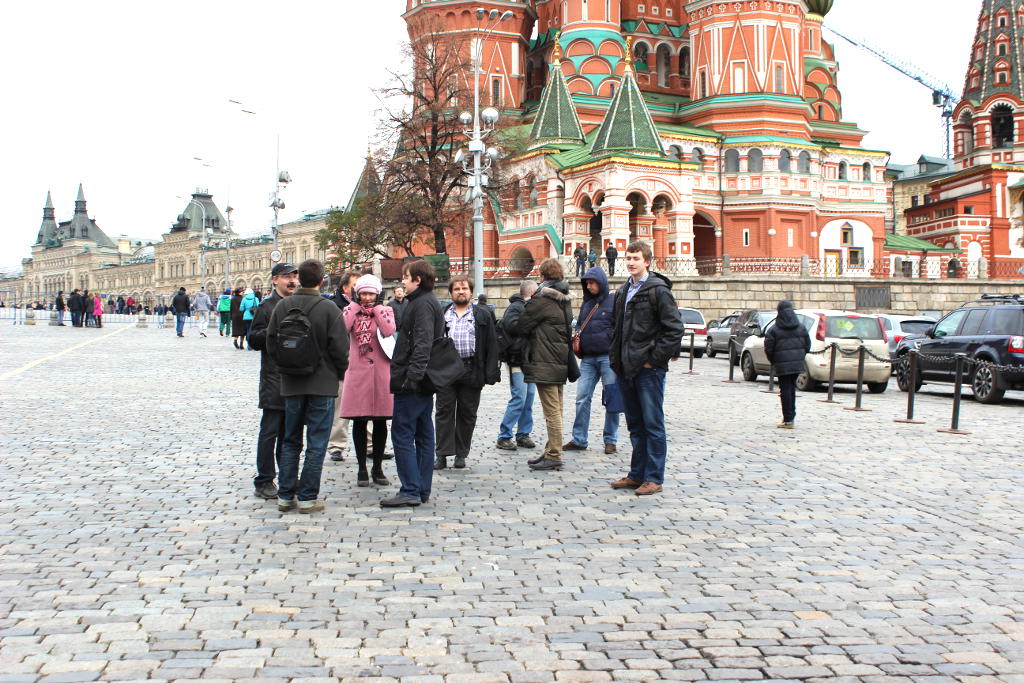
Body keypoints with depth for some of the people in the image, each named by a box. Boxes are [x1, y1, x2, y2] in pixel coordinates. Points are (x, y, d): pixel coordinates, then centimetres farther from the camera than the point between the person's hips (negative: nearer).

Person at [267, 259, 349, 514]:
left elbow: (271, 342, 3)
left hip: (290, 385, 4)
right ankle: (307, 498, 5)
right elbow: (340, 348, -13)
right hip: (322, 384, -4)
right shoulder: (328, 309, -12)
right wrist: (340, 372, 5)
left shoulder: (282, 307, -1)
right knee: (316, 443, 3)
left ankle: (285, 496, 17)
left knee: (291, 441, 15)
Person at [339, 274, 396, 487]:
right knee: (359, 421, 3)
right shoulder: (351, 310, 6)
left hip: (381, 372, 0)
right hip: (357, 372, 0)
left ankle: (377, 468, 17)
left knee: (380, 422, 5)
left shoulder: (386, 311, 6)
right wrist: (356, 307, -7)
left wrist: (377, 309, -9)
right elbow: (341, 328, -16)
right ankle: (362, 469, 13)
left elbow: (390, 332, -16)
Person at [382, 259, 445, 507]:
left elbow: (422, 344, -23)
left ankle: (410, 490, -6)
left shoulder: (422, 304, -13)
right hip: (424, 383, 10)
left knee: (402, 436, -7)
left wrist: (412, 376, -27)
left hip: (412, 384, -10)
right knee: (423, 435, 10)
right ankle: (422, 490, 15)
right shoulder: (430, 302, 18)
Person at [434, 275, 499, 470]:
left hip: (471, 371, 0)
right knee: (444, 411, -1)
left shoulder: (483, 315, 8)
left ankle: (461, 454, 15)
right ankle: (442, 454, 3)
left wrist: (491, 373, -4)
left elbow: (491, 344, 4)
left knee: (467, 413, 5)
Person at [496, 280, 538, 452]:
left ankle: (523, 434, 17)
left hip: (529, 359, 9)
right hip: (517, 359, -9)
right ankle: (504, 437, -4)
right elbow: (512, 325, -24)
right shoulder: (515, 307, -9)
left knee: (529, 398, 9)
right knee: (519, 399, -11)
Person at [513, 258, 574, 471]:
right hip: (561, 362, 9)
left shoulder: (542, 299, -13)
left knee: (551, 411, -7)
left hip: (545, 365, -9)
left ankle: (554, 456, -5)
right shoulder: (566, 299, 12)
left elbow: (521, 326, -7)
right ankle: (551, 451, 21)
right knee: (556, 410, 13)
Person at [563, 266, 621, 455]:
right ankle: (579, 439, 11)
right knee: (582, 398, 4)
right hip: (588, 359, 6)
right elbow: (579, 325, 24)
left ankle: (610, 440, 11)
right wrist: (576, 337, 5)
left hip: (608, 357, -6)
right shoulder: (586, 304, 16)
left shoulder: (614, 301, -4)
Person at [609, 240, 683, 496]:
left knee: (653, 424, -2)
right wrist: (616, 358, 11)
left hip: (649, 369, -8)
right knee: (635, 424, 13)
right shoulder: (623, 291, 15)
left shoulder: (658, 290, -9)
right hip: (626, 368, 8)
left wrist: (655, 358, -14)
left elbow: (675, 329, -14)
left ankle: (654, 478, 3)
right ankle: (637, 474, 21)